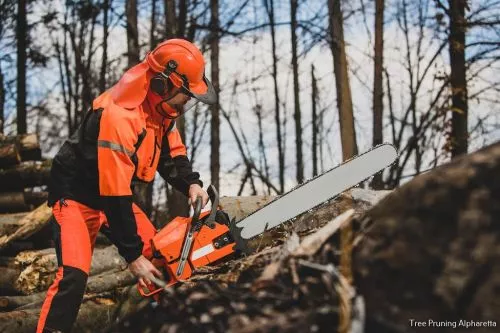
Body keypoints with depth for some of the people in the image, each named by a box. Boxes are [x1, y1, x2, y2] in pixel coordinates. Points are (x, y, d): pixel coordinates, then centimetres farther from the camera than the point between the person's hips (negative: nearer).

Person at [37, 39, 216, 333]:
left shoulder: (161, 107, -7)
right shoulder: (119, 117, -34)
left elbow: (171, 152, 8)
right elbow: (114, 192, -33)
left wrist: (191, 183, -15)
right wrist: (133, 254, -29)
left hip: (115, 195, 9)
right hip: (78, 196, -9)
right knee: (74, 274, -24)